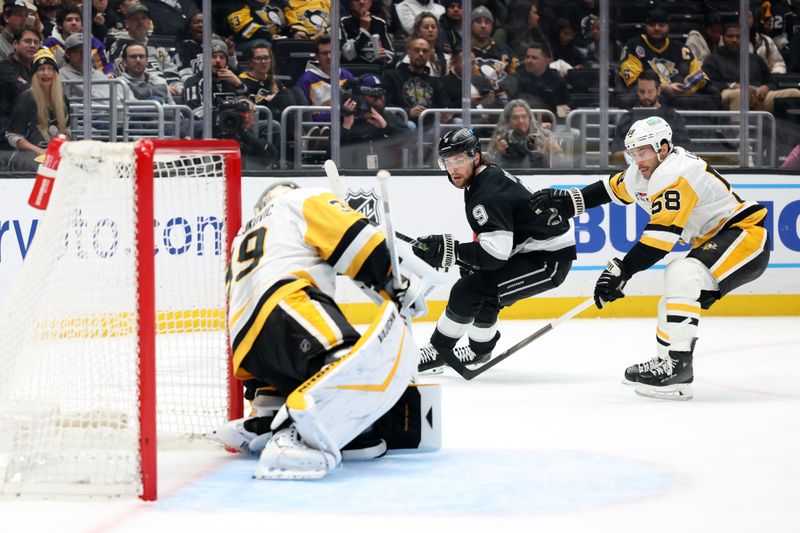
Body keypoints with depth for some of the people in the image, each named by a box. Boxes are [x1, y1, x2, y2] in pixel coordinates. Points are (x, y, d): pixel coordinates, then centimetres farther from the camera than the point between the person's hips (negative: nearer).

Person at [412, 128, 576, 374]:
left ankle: (438, 351, 0)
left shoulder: (488, 196, -23)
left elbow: (495, 253, -29)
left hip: (549, 260, -11)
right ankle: (480, 349, 36)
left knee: (468, 290, -14)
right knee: (479, 282, 22)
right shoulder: (491, 174, 8)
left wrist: (448, 251, -28)